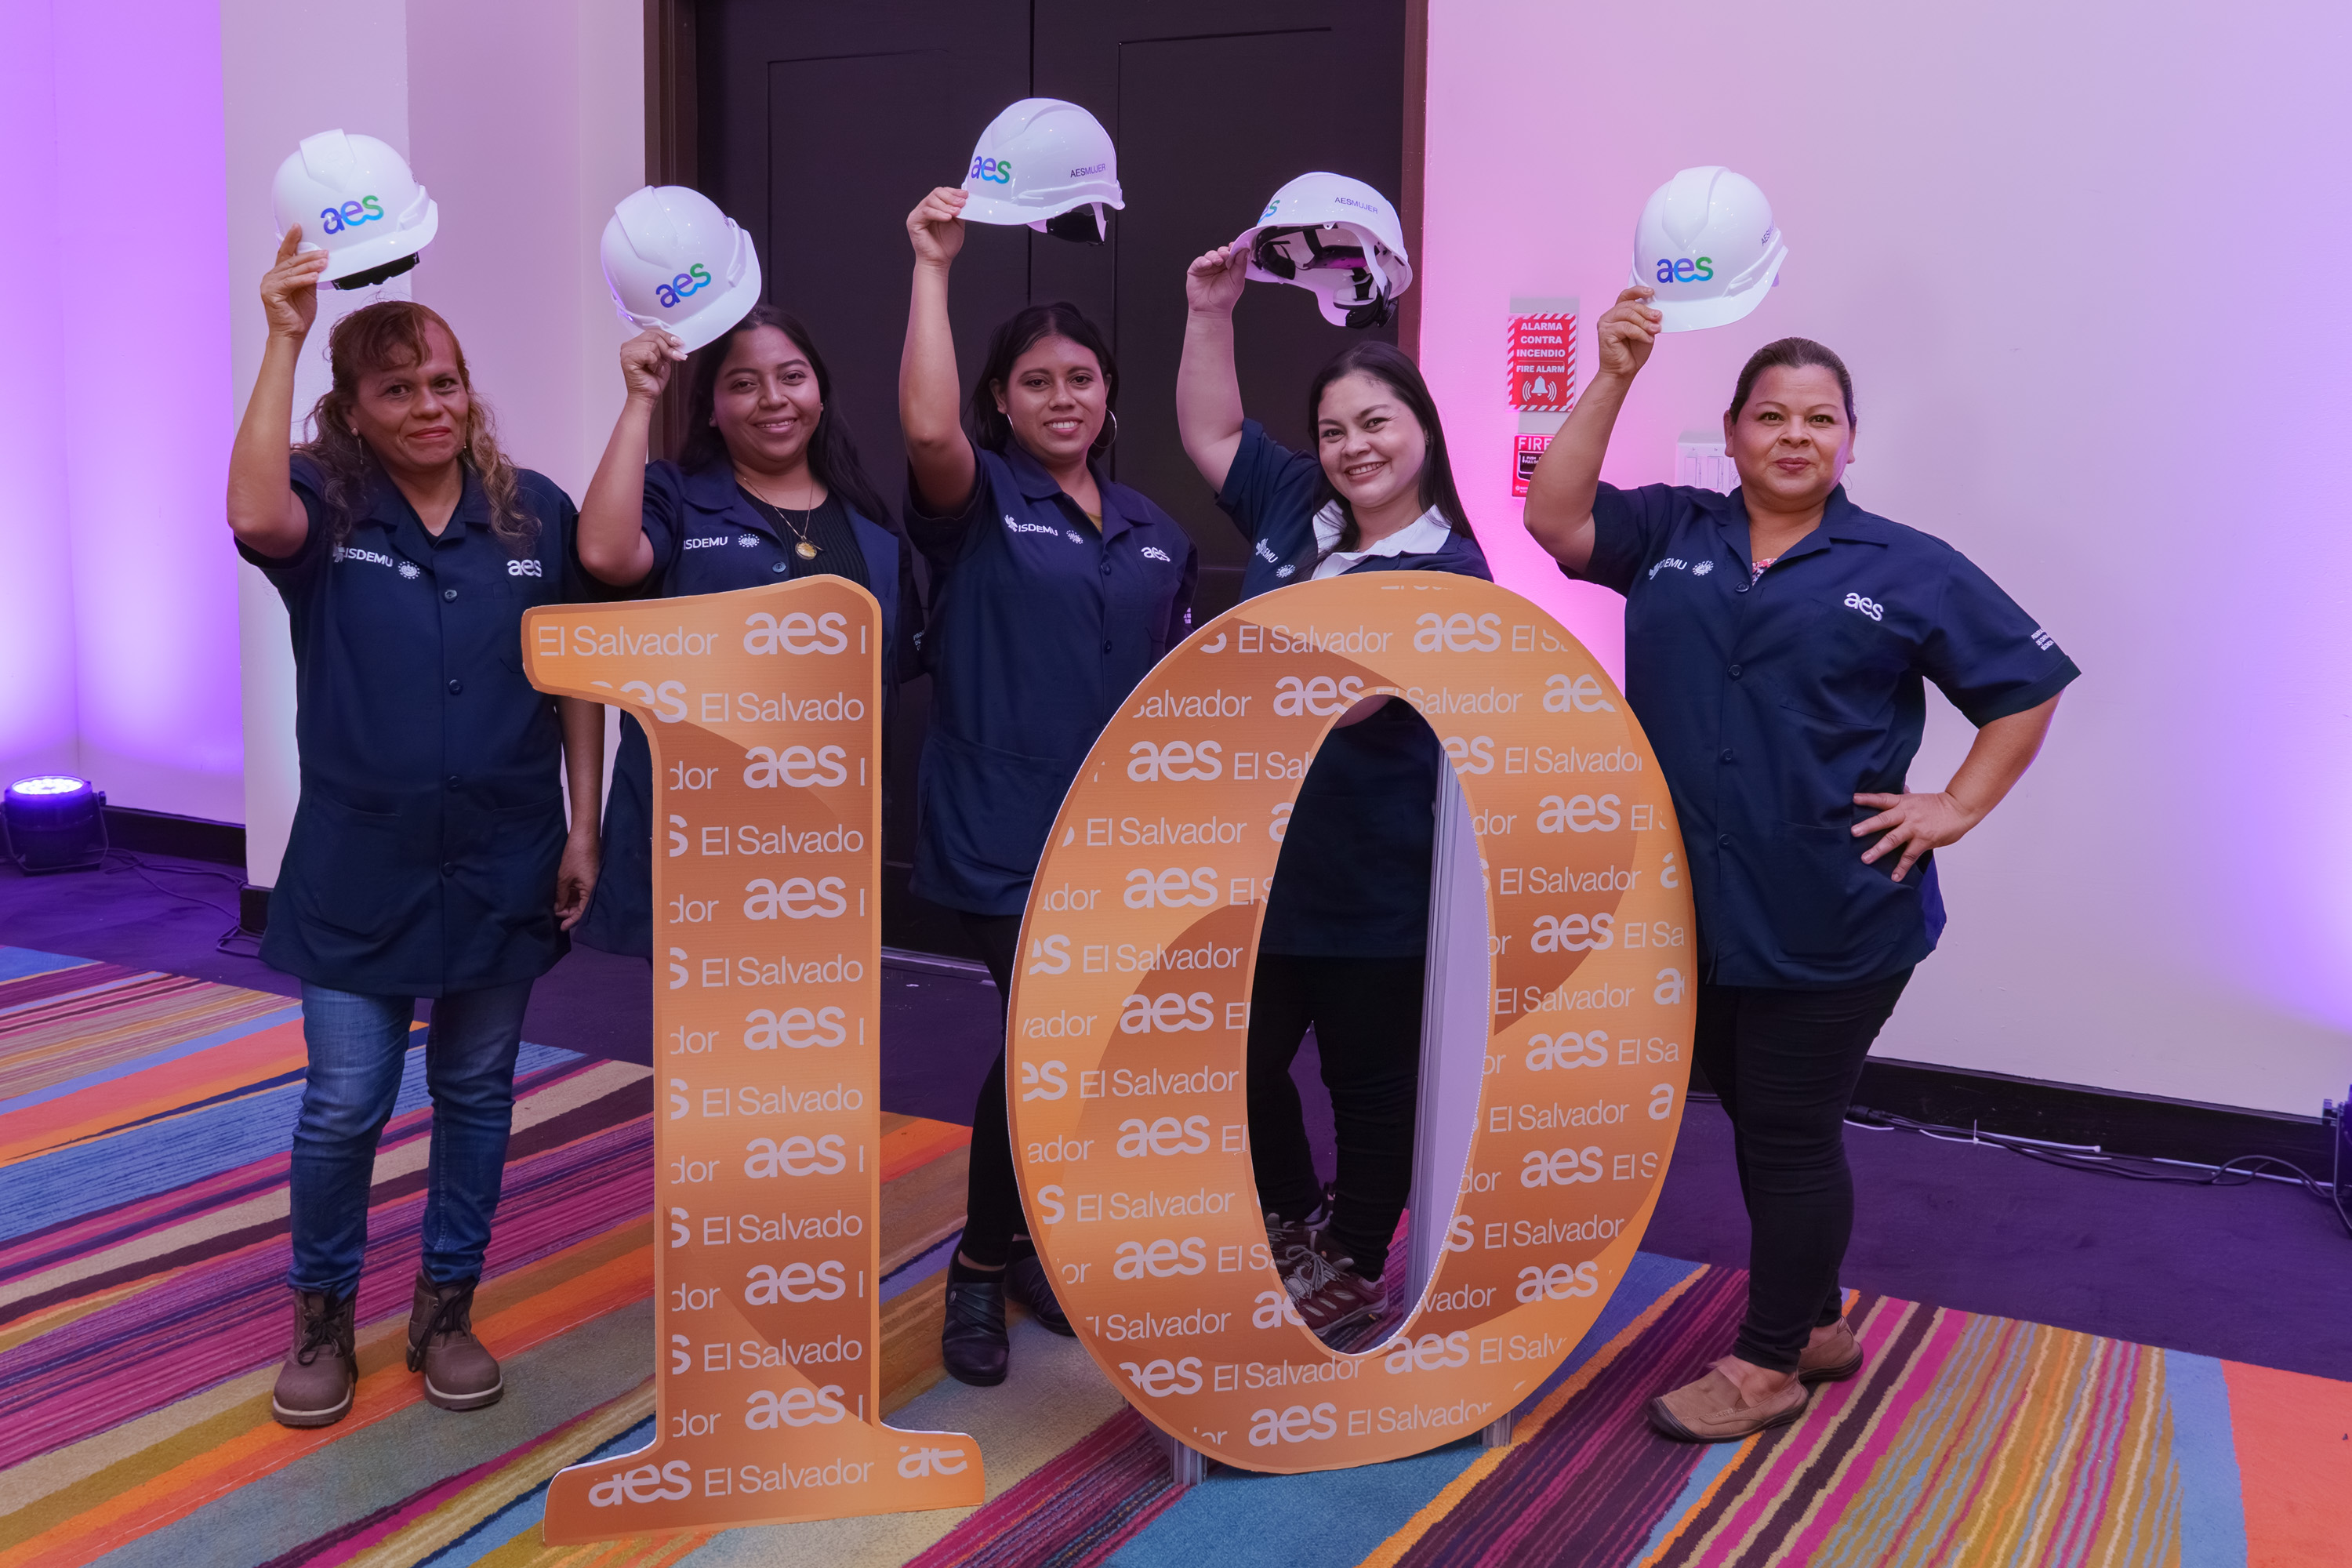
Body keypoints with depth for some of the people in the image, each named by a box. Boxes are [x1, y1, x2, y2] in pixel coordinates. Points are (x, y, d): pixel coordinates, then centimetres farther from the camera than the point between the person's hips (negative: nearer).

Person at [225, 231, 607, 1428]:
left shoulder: (533, 511, 0)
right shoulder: (325, 504, -4)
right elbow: (254, 519, -30)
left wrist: (583, 829, -1)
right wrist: (283, 341, -28)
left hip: (503, 864, 2)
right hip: (360, 866, -2)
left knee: (477, 1092, 12)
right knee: (344, 1105, 1)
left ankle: (447, 1308, 29)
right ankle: (321, 1314, 25)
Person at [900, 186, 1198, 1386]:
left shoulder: (1152, 531, 12)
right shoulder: (979, 501, -3)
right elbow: (926, 428, -26)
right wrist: (933, 267, -22)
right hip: (1003, 829, -5)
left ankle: (1022, 1243, 34)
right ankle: (982, 1266, 11)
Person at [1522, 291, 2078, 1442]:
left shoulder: (1906, 569, 0)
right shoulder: (1671, 534, 6)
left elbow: (2027, 685, 6)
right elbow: (1556, 520, -9)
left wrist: (1956, 808, -3)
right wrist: (1613, 379, -14)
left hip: (1828, 924, -4)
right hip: (1696, 907, 4)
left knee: (1791, 1134, 4)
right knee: (1754, 1122, 17)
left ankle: (1771, 1362, 22)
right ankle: (1817, 1324, 36)